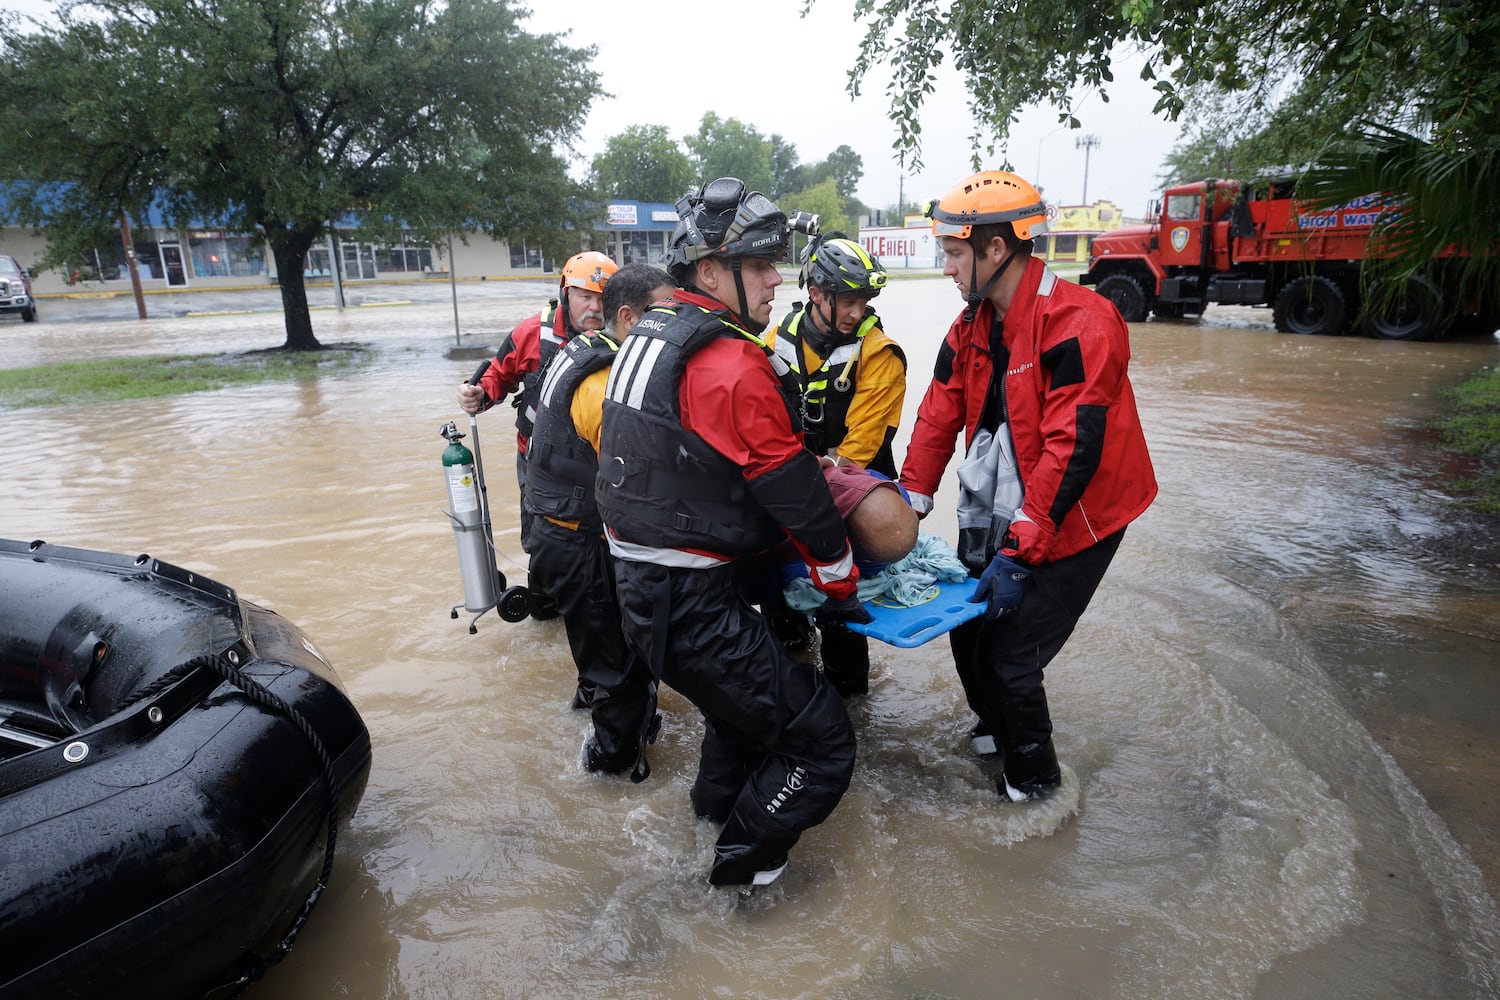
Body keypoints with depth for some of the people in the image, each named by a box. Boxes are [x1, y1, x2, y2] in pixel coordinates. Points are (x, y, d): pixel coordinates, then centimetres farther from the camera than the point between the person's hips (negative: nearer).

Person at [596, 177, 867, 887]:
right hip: (691, 607, -10)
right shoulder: (733, 364, -21)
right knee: (821, 745, 1)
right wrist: (843, 587, 0)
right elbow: (796, 495, -14)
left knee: (748, 684, 34)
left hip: (637, 583, 10)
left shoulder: (649, 333, 9)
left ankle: (716, 802, 55)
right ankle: (739, 864, 22)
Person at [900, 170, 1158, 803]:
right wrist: (910, 503, -2)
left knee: (1010, 658, -2)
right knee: (968, 634, 15)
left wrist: (1018, 554, -27)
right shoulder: (972, 325, 2)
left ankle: (1033, 780, 26)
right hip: (995, 518, 8)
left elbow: (1072, 451, -28)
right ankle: (997, 728, 45)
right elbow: (939, 416, 5)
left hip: (1070, 525, -7)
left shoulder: (1077, 324, -25)